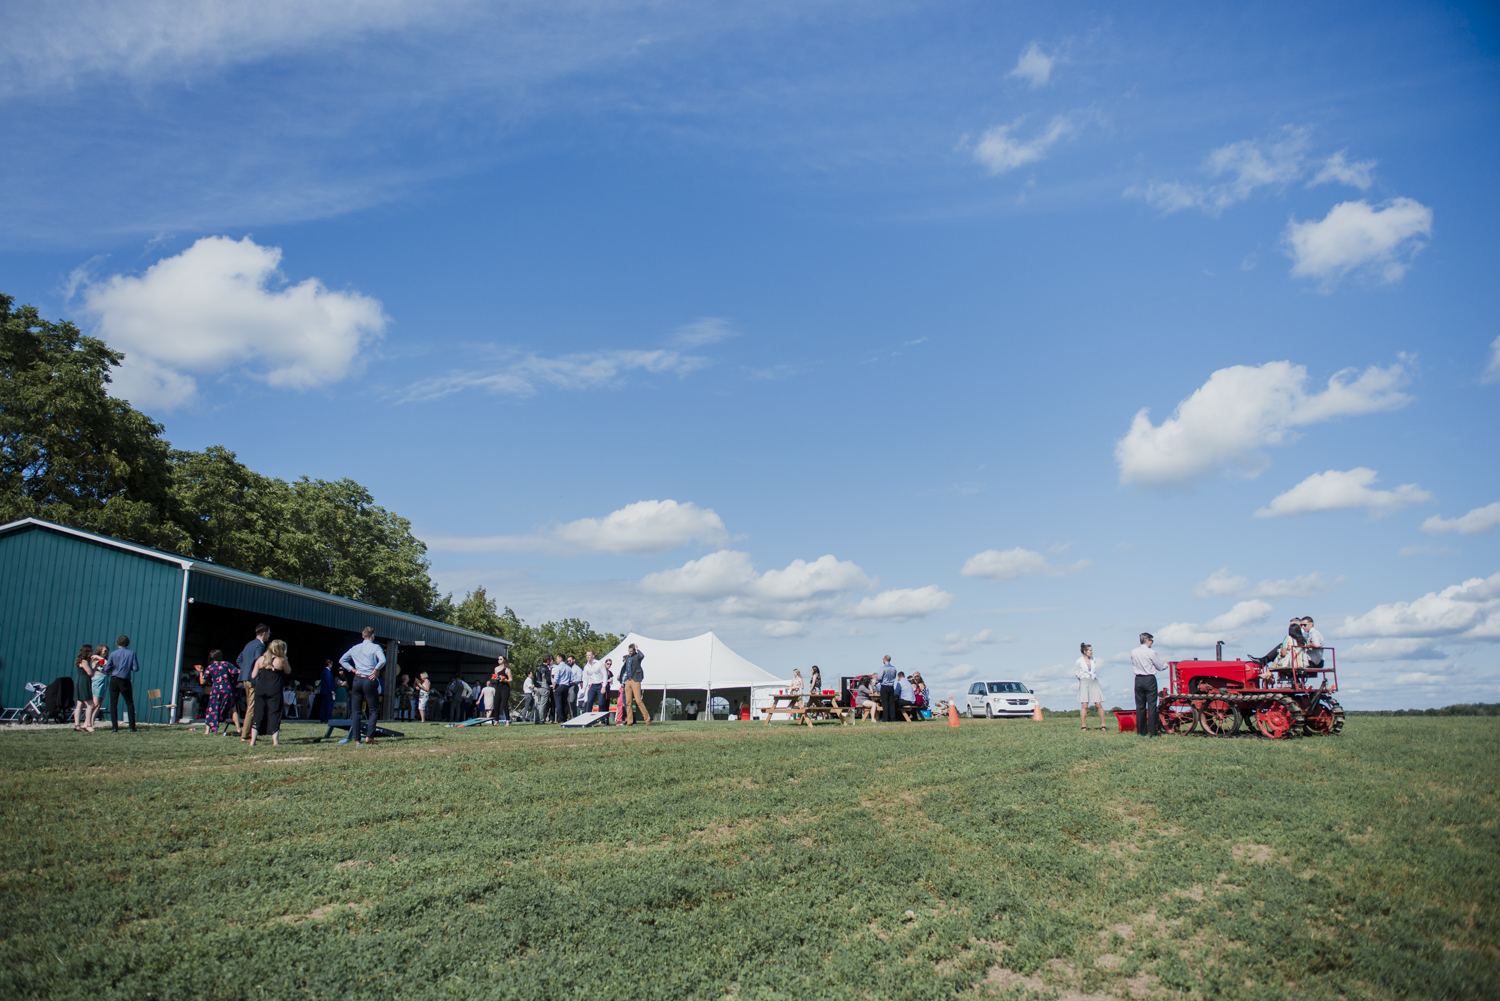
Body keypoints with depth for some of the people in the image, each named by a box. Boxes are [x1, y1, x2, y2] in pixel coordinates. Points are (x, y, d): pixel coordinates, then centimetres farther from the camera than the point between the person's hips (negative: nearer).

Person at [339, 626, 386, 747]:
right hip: (369, 680, -4)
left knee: (355, 711, 7)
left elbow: (342, 660, 20)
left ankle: (356, 739, 3)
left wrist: (353, 669, 14)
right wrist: (375, 670, -8)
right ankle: (369, 736, -5)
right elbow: (382, 660, -21)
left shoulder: (355, 648, 12)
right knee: (374, 710, 7)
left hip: (357, 680, 4)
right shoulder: (375, 647, -4)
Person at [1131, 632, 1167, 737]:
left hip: (1138, 680, 4)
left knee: (1140, 706, 8)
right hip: (1150, 679, -4)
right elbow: (1160, 667, 0)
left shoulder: (1133, 652, 2)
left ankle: (1141, 731, 10)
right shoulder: (1151, 652, -11)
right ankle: (1151, 732, -3)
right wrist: (1166, 664, 22)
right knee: (1151, 705, -1)